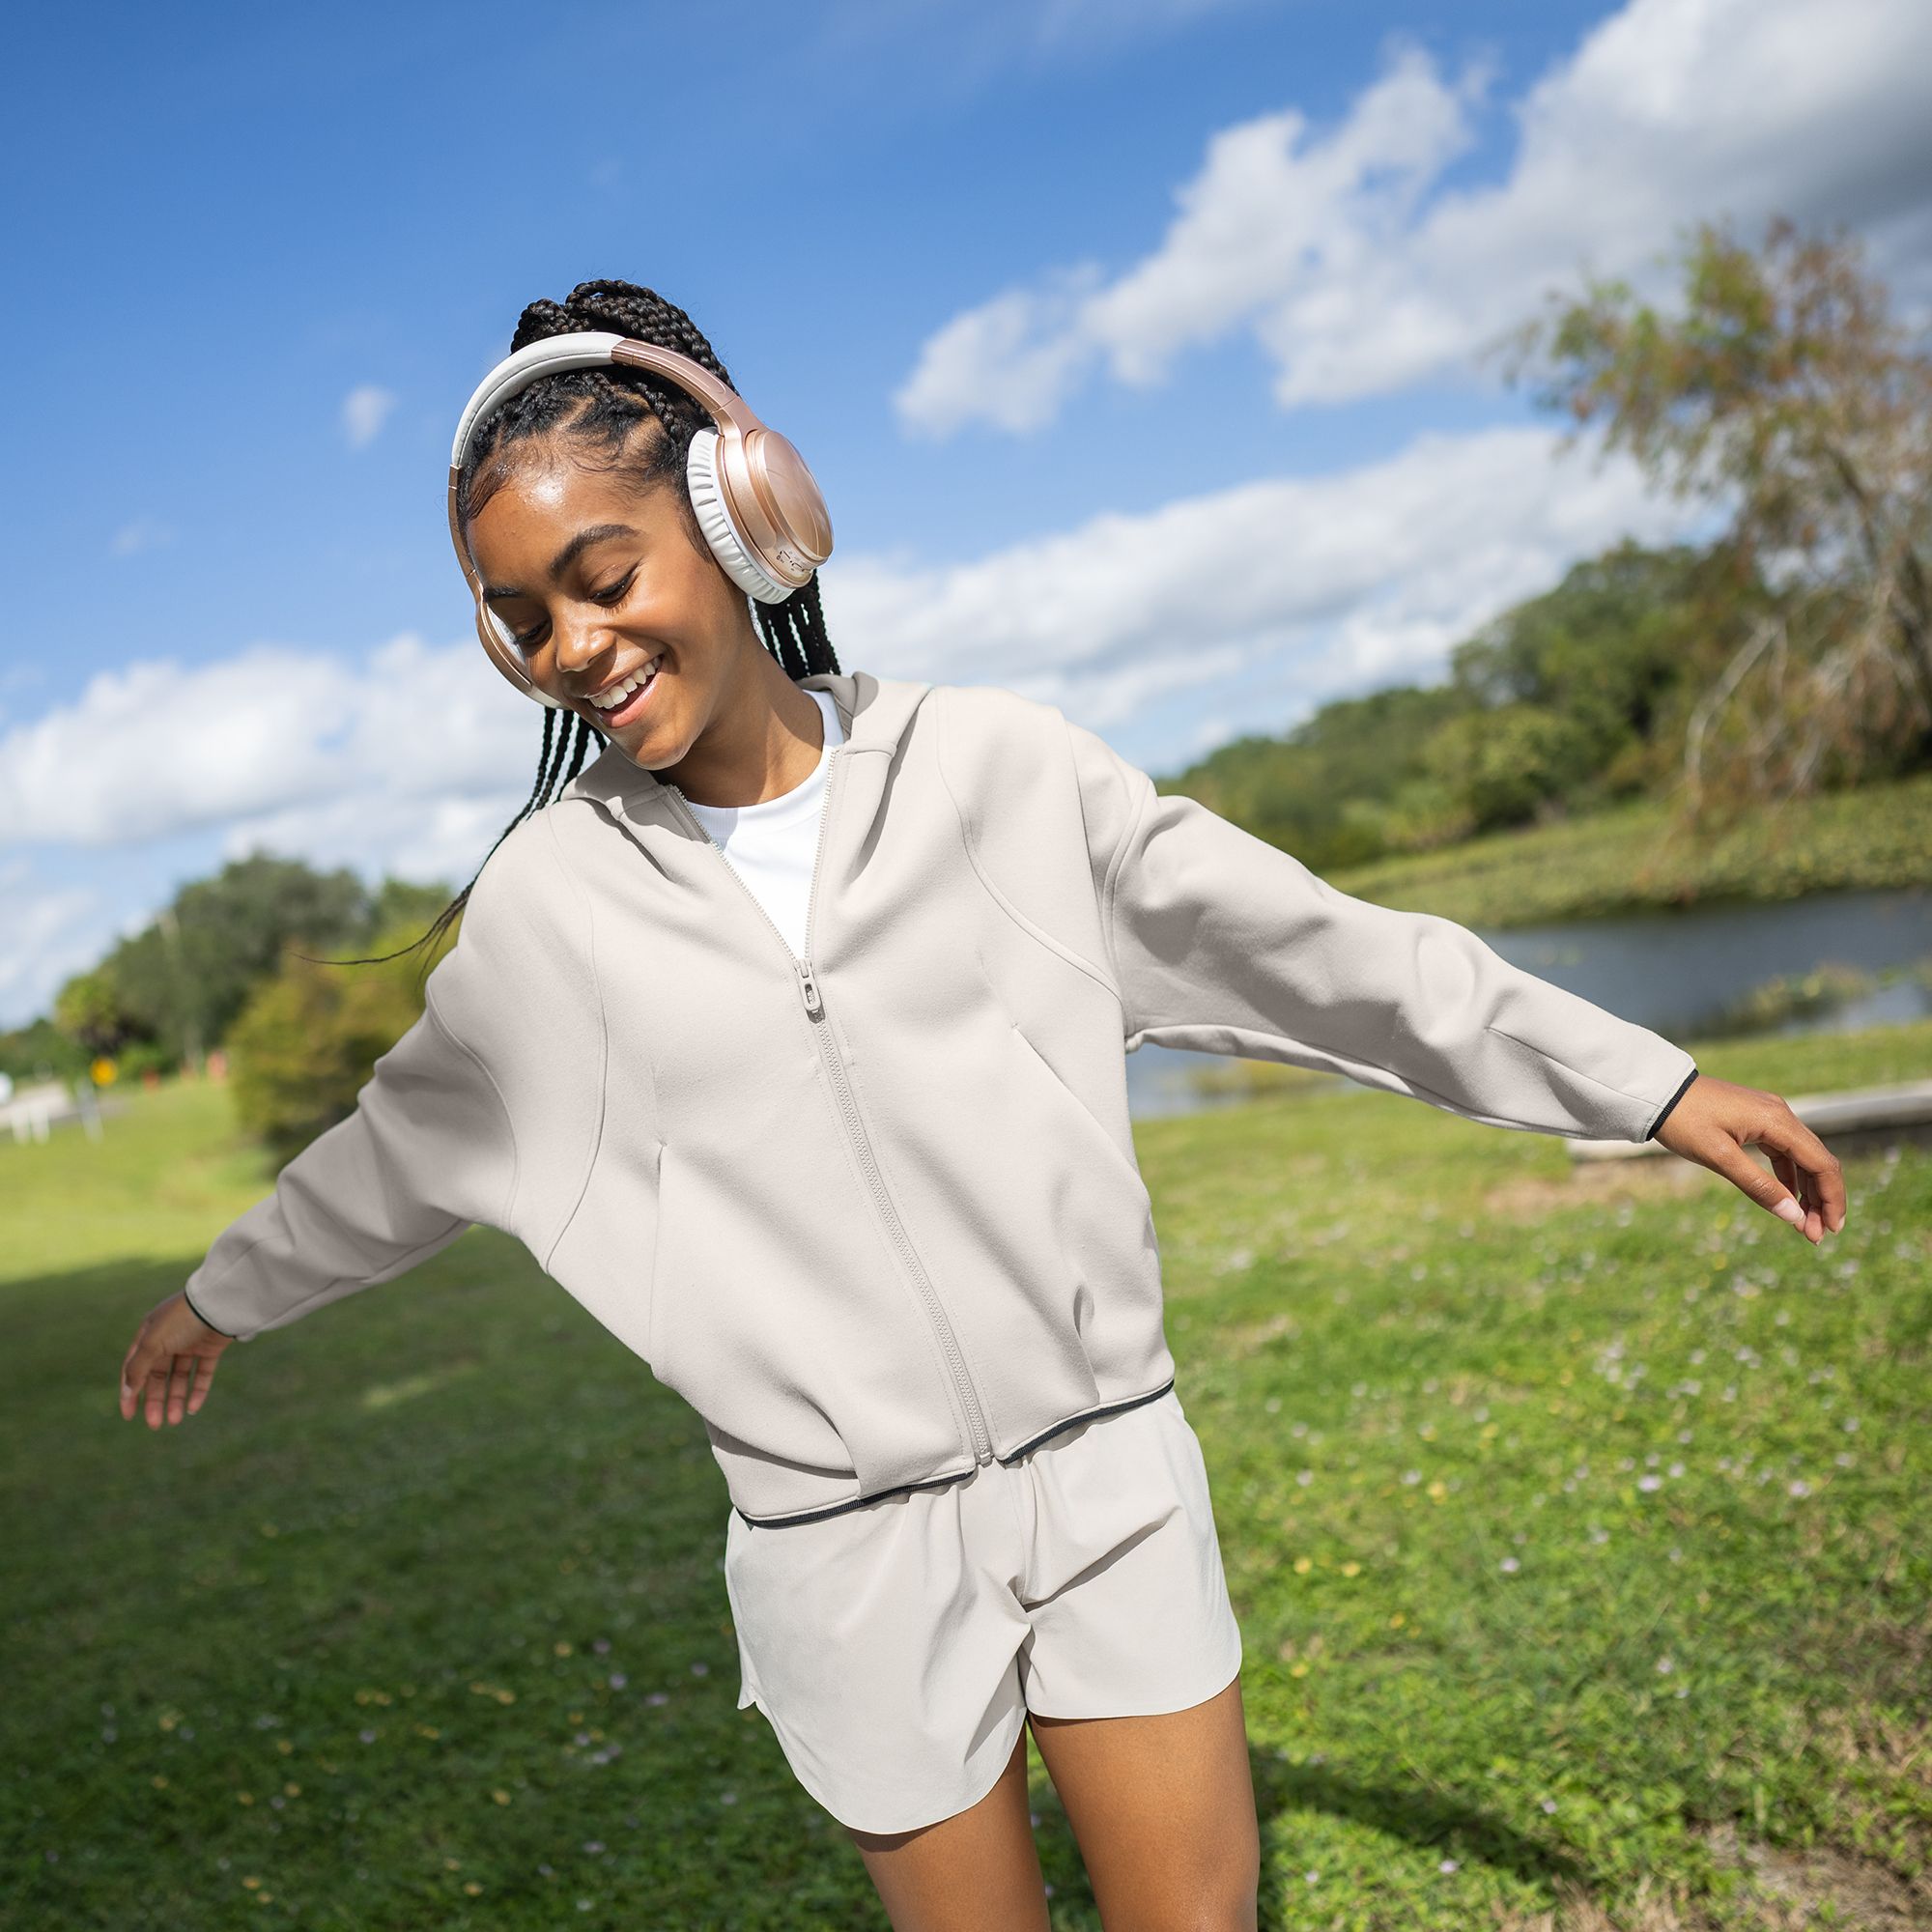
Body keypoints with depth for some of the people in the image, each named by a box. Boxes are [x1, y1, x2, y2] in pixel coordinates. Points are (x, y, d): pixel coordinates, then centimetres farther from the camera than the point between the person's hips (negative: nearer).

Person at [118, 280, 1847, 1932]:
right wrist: (223, 1299, 29)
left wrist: (1648, 1084, 0)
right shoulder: (550, 902, -2)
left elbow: (1316, 945, -1)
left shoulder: (993, 764, -5)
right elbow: (400, 1148, 16)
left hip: (1108, 1481, 0)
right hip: (850, 1546, 0)